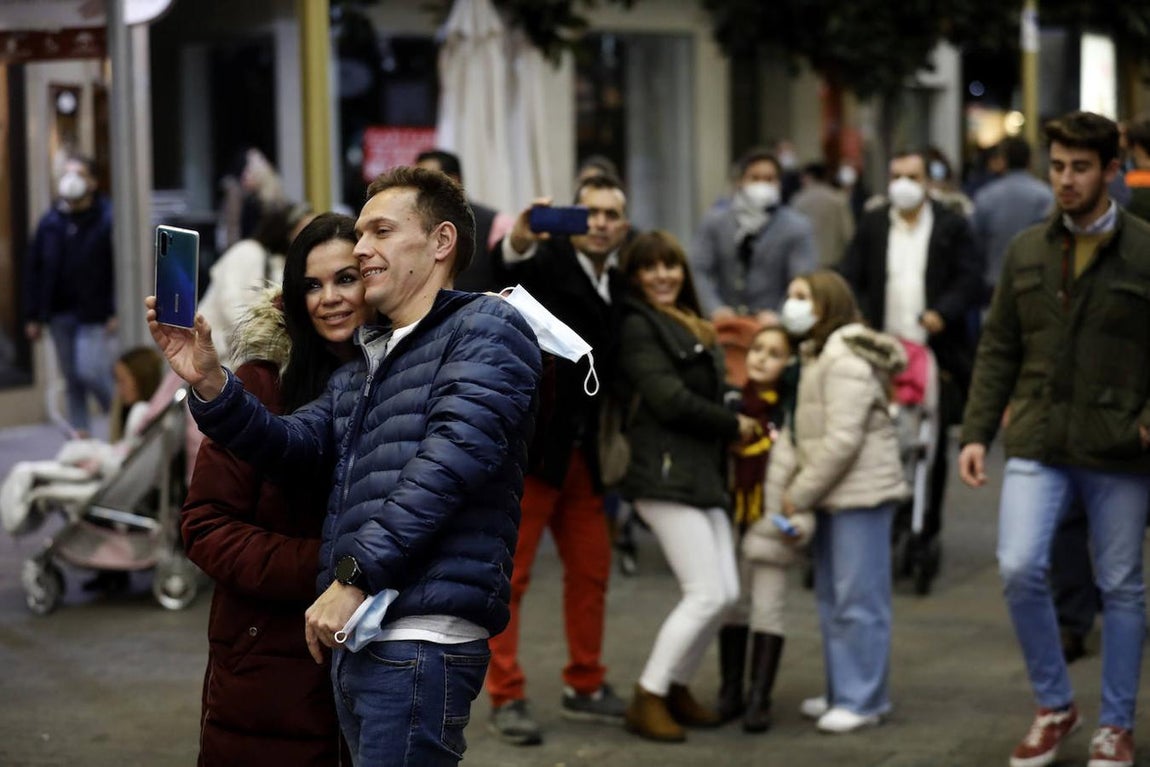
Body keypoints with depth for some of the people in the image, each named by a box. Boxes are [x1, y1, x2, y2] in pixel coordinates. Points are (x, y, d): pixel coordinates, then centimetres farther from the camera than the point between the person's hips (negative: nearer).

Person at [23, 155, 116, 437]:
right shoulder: (50, 222, 8)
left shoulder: (107, 218, -7)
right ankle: (81, 433, 17)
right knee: (73, 381, 10)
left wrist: (116, 313, -17)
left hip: (93, 315, -5)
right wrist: (33, 316, 7)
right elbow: (33, 271, 10)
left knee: (90, 372, -12)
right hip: (60, 315, 5)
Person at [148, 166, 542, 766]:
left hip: (421, 638, -8)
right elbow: (288, 443, 14)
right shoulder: (361, 368, 26)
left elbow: (451, 459, -15)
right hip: (354, 636, 8)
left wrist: (354, 575, -17)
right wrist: (209, 383, -3)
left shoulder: (487, 328, -2)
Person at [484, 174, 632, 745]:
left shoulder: (618, 284, 12)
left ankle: (585, 687, 26)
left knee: (592, 570, 13)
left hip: (582, 455, 7)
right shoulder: (547, 263, -8)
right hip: (527, 443, -7)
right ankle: (507, 699, 3)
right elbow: (510, 267, -32)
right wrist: (520, 238, -53)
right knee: (508, 576, -3)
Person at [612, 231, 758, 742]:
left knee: (726, 593, 5)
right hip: (665, 474, -9)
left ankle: (677, 688, 20)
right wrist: (734, 425, -5)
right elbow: (668, 400, -15)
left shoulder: (693, 327, 21)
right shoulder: (638, 326, -7)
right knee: (707, 594, -11)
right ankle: (647, 699, -2)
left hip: (703, 474, 9)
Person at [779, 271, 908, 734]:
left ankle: (863, 700, 0)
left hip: (860, 493, -11)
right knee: (832, 600, 15)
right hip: (834, 496, 11)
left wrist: (800, 494, -16)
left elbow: (843, 439, -20)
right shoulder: (819, 356, 18)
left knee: (859, 600, -5)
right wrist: (783, 481, 4)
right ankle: (842, 692, 23)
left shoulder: (846, 360, -15)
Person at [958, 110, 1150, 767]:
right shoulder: (1027, 251, 9)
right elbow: (999, 349, 11)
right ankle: (1054, 706, 9)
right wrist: (977, 432, 4)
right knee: (1020, 569, -11)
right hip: (1038, 444, 2)